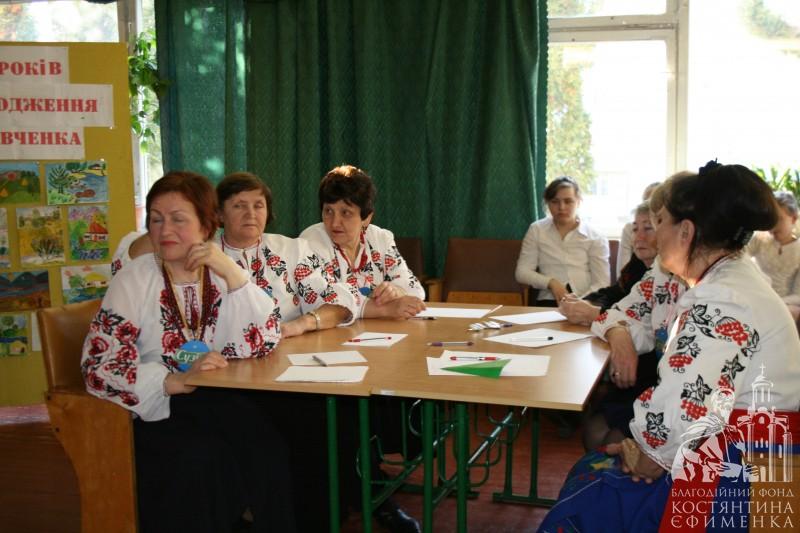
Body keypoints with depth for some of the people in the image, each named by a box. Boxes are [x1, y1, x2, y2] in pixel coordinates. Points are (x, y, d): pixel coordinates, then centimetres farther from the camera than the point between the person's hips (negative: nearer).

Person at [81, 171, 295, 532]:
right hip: (156, 414, -2)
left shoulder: (223, 273, 4)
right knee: (203, 456, -30)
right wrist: (177, 381, -26)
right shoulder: (134, 280, -4)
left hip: (222, 407, 3)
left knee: (270, 445, -24)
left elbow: (268, 339, -7)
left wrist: (231, 271, -15)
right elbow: (99, 366, -12)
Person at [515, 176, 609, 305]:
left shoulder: (596, 239, 7)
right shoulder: (537, 230, 11)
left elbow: (601, 284, 1)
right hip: (549, 303, 0)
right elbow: (522, 272, 7)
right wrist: (551, 282, -9)